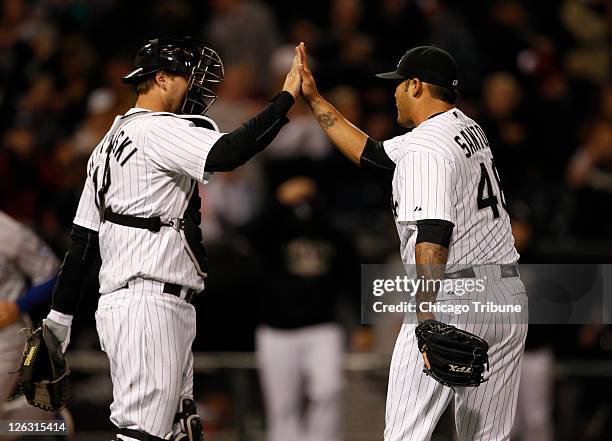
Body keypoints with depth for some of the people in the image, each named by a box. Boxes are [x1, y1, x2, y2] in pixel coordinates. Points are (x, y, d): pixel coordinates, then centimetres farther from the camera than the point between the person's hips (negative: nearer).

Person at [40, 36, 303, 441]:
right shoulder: (159, 130, -7)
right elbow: (228, 153, -25)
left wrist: (60, 316, 20)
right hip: (149, 303, -10)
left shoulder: (111, 142, 22)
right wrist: (287, 97, -18)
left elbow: (83, 239, 21)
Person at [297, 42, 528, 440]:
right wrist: (314, 99, 30)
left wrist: (426, 317, -29)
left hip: (452, 301, -9)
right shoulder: (469, 130, 19)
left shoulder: (423, 146, -10)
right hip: (510, 297, 9)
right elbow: (371, 153, 27)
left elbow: (433, 232, -23)